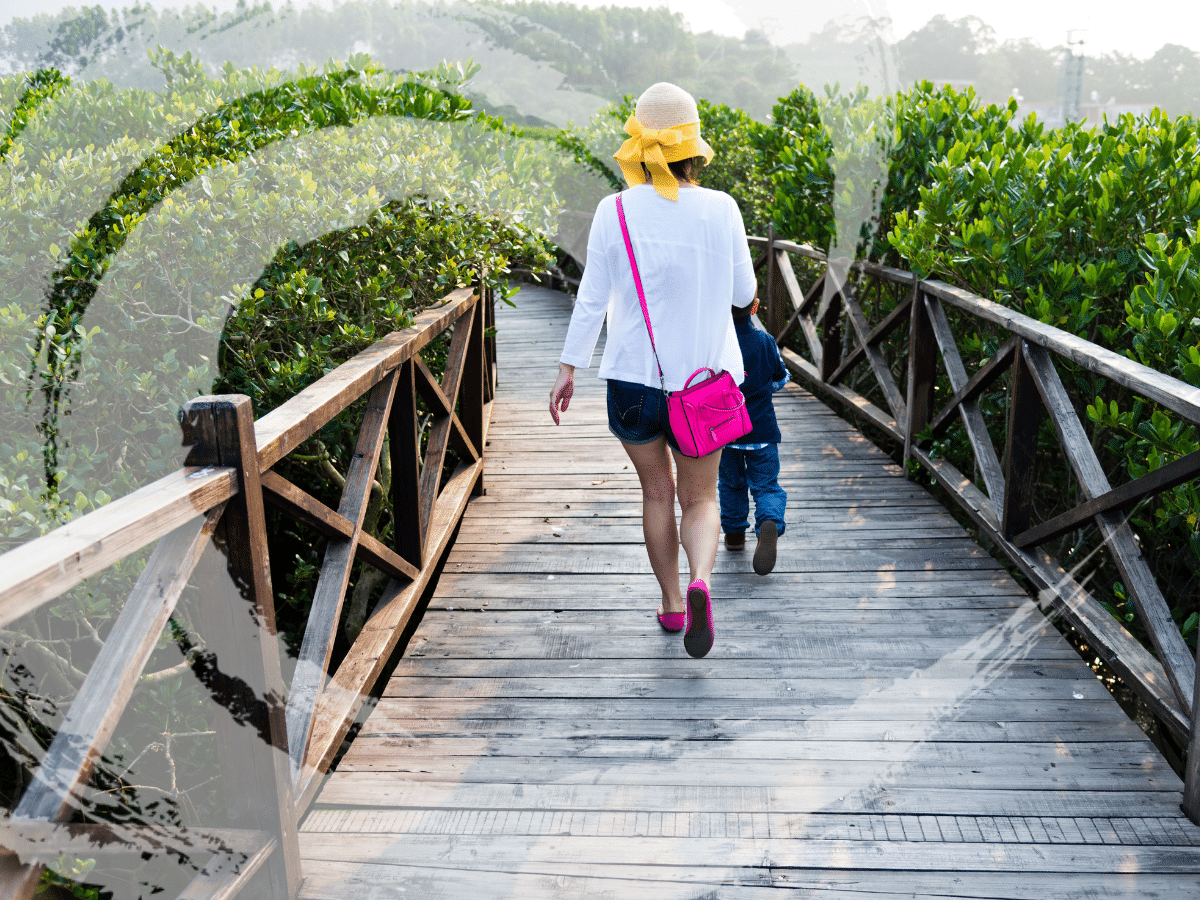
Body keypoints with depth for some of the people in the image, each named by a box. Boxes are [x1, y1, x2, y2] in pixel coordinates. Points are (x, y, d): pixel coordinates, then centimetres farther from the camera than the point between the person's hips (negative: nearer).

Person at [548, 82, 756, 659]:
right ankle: (699, 580, -14)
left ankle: (671, 603, 27)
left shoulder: (614, 212, -9)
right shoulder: (721, 209, -7)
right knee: (699, 499, 13)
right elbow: (743, 294, 3)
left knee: (656, 492, 18)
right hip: (706, 376, 0)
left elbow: (592, 299, -6)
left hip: (634, 376, 0)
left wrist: (568, 367, 2)